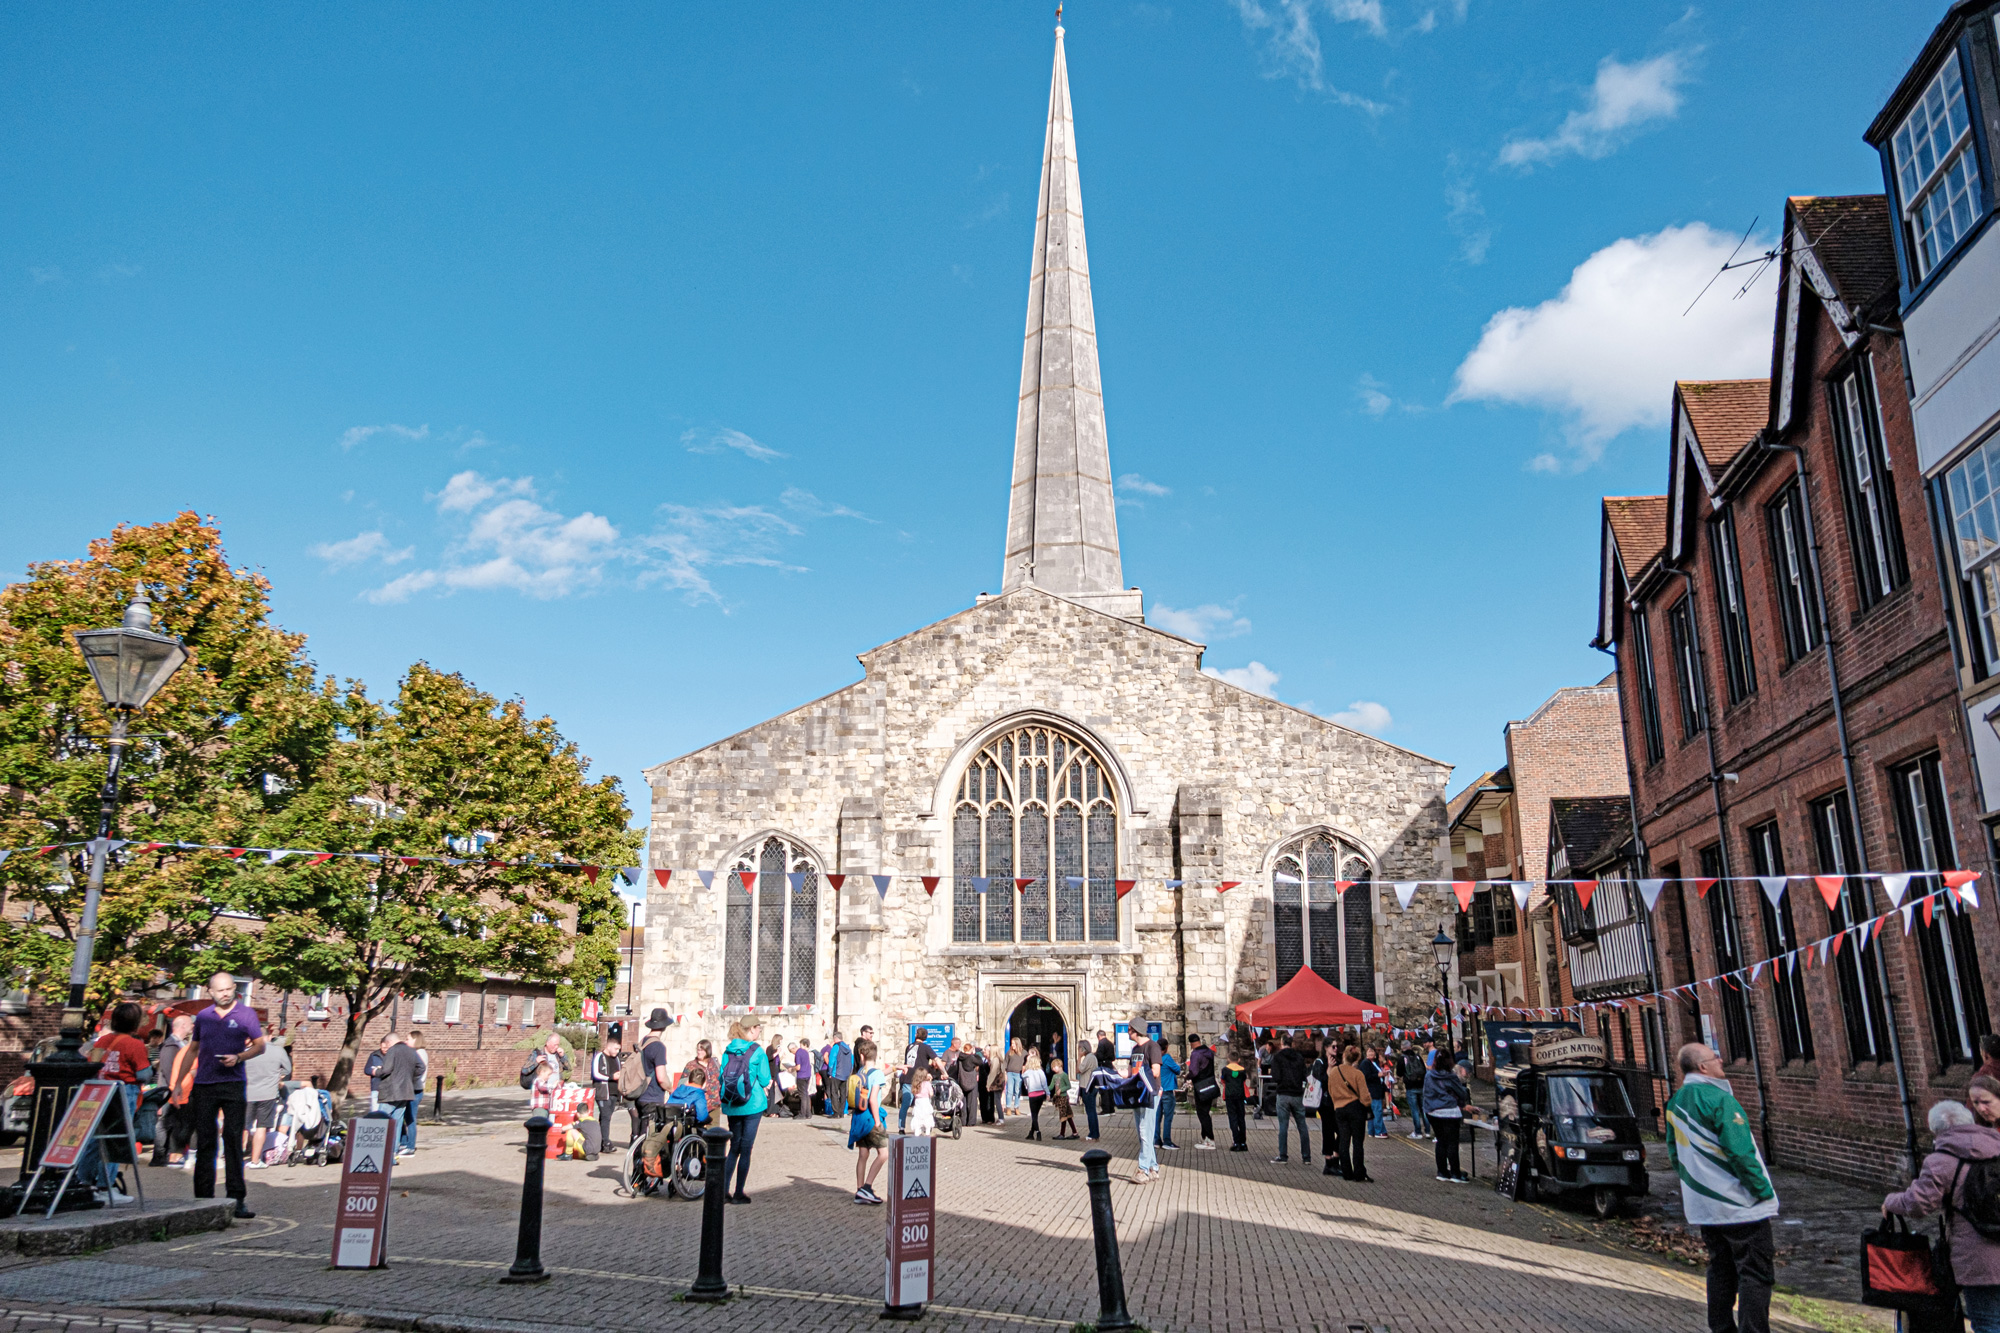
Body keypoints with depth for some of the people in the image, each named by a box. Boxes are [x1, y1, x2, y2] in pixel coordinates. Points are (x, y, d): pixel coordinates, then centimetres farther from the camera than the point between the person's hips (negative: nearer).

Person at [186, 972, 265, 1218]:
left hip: (232, 1084, -3)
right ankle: (203, 1198, 11)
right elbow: (194, 1049, 20)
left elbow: (260, 1045, 4)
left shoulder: (245, 1014, 5)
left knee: (233, 1140, -6)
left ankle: (236, 1198, -5)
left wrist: (238, 1057, -14)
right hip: (203, 1085, 3)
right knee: (204, 1142, 4)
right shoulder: (203, 1017, 13)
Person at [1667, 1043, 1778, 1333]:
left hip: (1703, 1205, 8)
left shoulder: (1676, 1103, 8)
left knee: (1721, 1267, 17)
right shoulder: (1719, 1099, -19)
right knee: (1755, 1272, -1)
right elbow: (1741, 1152, -22)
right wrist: (1764, 1192, -12)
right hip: (1741, 1206, -8)